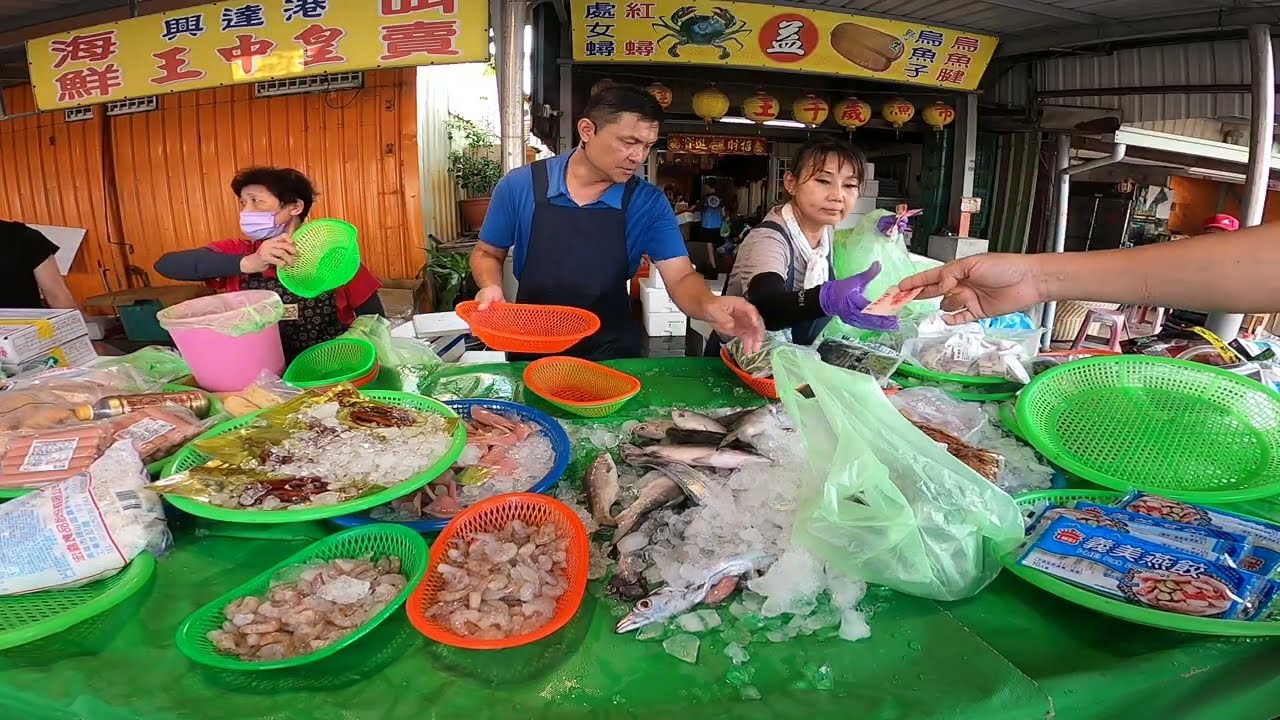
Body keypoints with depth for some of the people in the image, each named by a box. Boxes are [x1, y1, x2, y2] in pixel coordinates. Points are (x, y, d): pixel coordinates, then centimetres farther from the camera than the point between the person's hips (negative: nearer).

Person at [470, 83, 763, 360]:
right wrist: (491, 287, -18)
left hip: (612, 354, 0)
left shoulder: (649, 203, -9)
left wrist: (709, 305, -37)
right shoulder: (520, 186, -9)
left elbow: (680, 277, -15)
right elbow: (487, 253, 4)